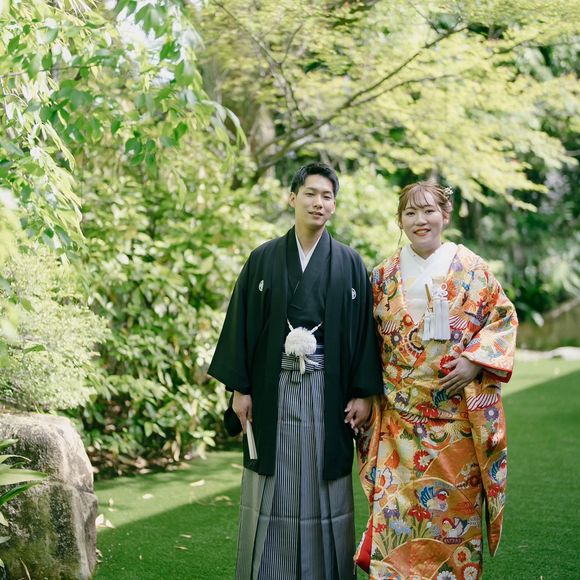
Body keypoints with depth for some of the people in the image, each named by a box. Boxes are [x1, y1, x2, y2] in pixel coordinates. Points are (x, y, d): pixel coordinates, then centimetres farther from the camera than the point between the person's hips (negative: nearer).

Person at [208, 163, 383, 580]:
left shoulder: (350, 264, 5)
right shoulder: (263, 259, 5)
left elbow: (363, 328, 3)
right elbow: (242, 324, 4)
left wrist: (364, 393, -2)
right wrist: (239, 388, -2)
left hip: (327, 390, 0)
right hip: (274, 388, 0)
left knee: (324, 488, 4)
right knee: (274, 491, 5)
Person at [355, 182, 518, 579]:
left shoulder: (470, 268, 2)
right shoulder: (386, 275, 7)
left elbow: (503, 320, 2)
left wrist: (475, 361, -12)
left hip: (460, 409, -1)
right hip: (401, 412, 1)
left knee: (456, 502, 3)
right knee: (397, 504, -5)